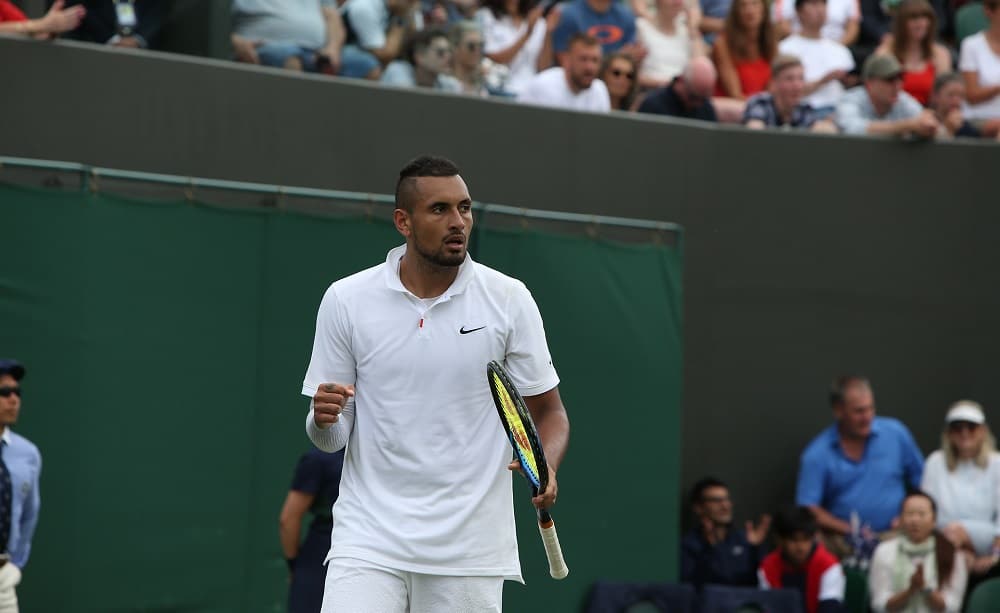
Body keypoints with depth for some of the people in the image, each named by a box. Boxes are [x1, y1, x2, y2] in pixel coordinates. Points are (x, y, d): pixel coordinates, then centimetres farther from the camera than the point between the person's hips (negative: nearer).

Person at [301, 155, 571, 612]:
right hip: (369, 537, 0)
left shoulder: (509, 299, 0)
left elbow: (548, 411, 6)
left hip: (469, 551, 0)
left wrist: (546, 467, -15)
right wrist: (324, 420, -18)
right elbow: (331, 437, 6)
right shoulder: (346, 300, 1)